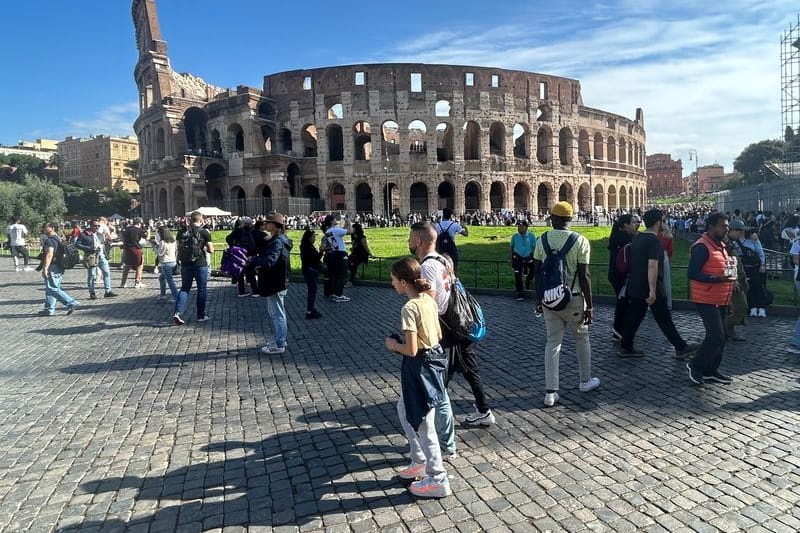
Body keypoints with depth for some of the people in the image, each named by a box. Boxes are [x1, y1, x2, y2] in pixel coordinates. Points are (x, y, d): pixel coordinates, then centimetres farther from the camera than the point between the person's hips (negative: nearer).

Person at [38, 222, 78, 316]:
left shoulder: (50, 240, -14)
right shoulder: (58, 239, 18)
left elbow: (49, 254, -25)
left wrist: (45, 268, -28)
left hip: (52, 269, -10)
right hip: (59, 268, 10)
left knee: (53, 289, -8)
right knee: (50, 289, 14)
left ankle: (71, 303, -13)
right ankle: (49, 309, 17)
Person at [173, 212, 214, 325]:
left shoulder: (182, 231, 3)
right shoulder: (204, 232, -7)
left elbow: (179, 247, 10)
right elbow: (211, 250, -7)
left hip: (185, 264, 3)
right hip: (200, 264, -3)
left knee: (184, 288, 11)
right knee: (201, 290, 9)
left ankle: (178, 312, -5)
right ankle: (201, 315, 16)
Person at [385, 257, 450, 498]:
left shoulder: (409, 308, -23)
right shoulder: (428, 300, 3)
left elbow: (411, 350, -25)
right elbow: (438, 334, 11)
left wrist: (393, 345, -5)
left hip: (419, 368, -9)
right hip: (434, 359, 9)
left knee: (423, 424, 6)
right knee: (404, 409, 26)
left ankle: (438, 480, 20)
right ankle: (420, 462, 37)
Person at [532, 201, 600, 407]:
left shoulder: (542, 239, -1)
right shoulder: (580, 241, -10)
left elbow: (537, 272, 3)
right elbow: (584, 276, -12)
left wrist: (538, 299, 14)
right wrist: (589, 306, -4)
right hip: (573, 298, -2)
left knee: (552, 342, 8)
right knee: (581, 339, 19)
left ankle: (550, 392, 7)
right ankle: (585, 381, 35)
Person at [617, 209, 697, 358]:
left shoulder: (637, 238, 10)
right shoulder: (654, 240, -18)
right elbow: (652, 266, -25)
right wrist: (652, 290, -27)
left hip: (635, 286, 8)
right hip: (649, 288, -8)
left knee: (634, 316, 12)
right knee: (664, 319, 2)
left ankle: (625, 347, 15)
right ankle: (681, 348, 13)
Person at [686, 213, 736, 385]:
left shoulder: (720, 246, 15)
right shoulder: (702, 247, -16)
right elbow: (692, 274, -23)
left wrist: (730, 277, 12)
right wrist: (717, 279, -27)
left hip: (721, 301, 10)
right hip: (707, 301, -10)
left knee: (721, 337, 12)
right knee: (716, 336, -11)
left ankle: (710, 370, 23)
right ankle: (695, 365, 6)